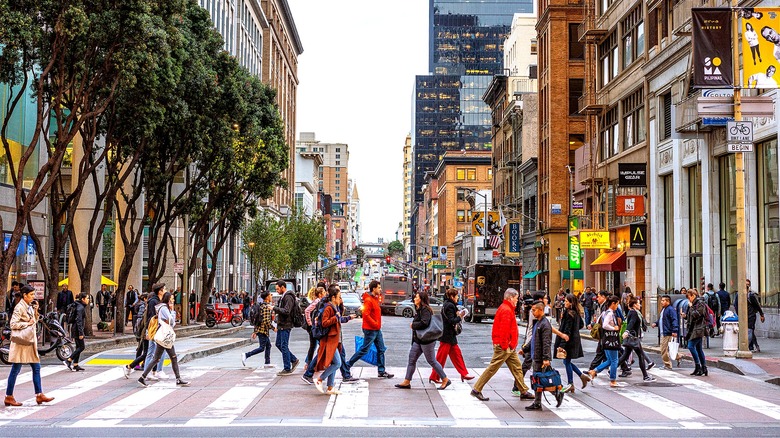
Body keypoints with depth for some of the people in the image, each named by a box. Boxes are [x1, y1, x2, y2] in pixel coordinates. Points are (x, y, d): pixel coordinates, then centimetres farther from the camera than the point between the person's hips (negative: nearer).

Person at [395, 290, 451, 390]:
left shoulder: (425, 310, -17)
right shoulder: (419, 310, 14)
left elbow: (424, 323, -28)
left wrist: (413, 325, -15)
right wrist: (413, 325, -2)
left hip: (426, 340, -10)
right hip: (418, 340, 10)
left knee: (431, 361, -1)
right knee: (411, 359, 7)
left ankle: (445, 380, 10)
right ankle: (407, 382, 11)